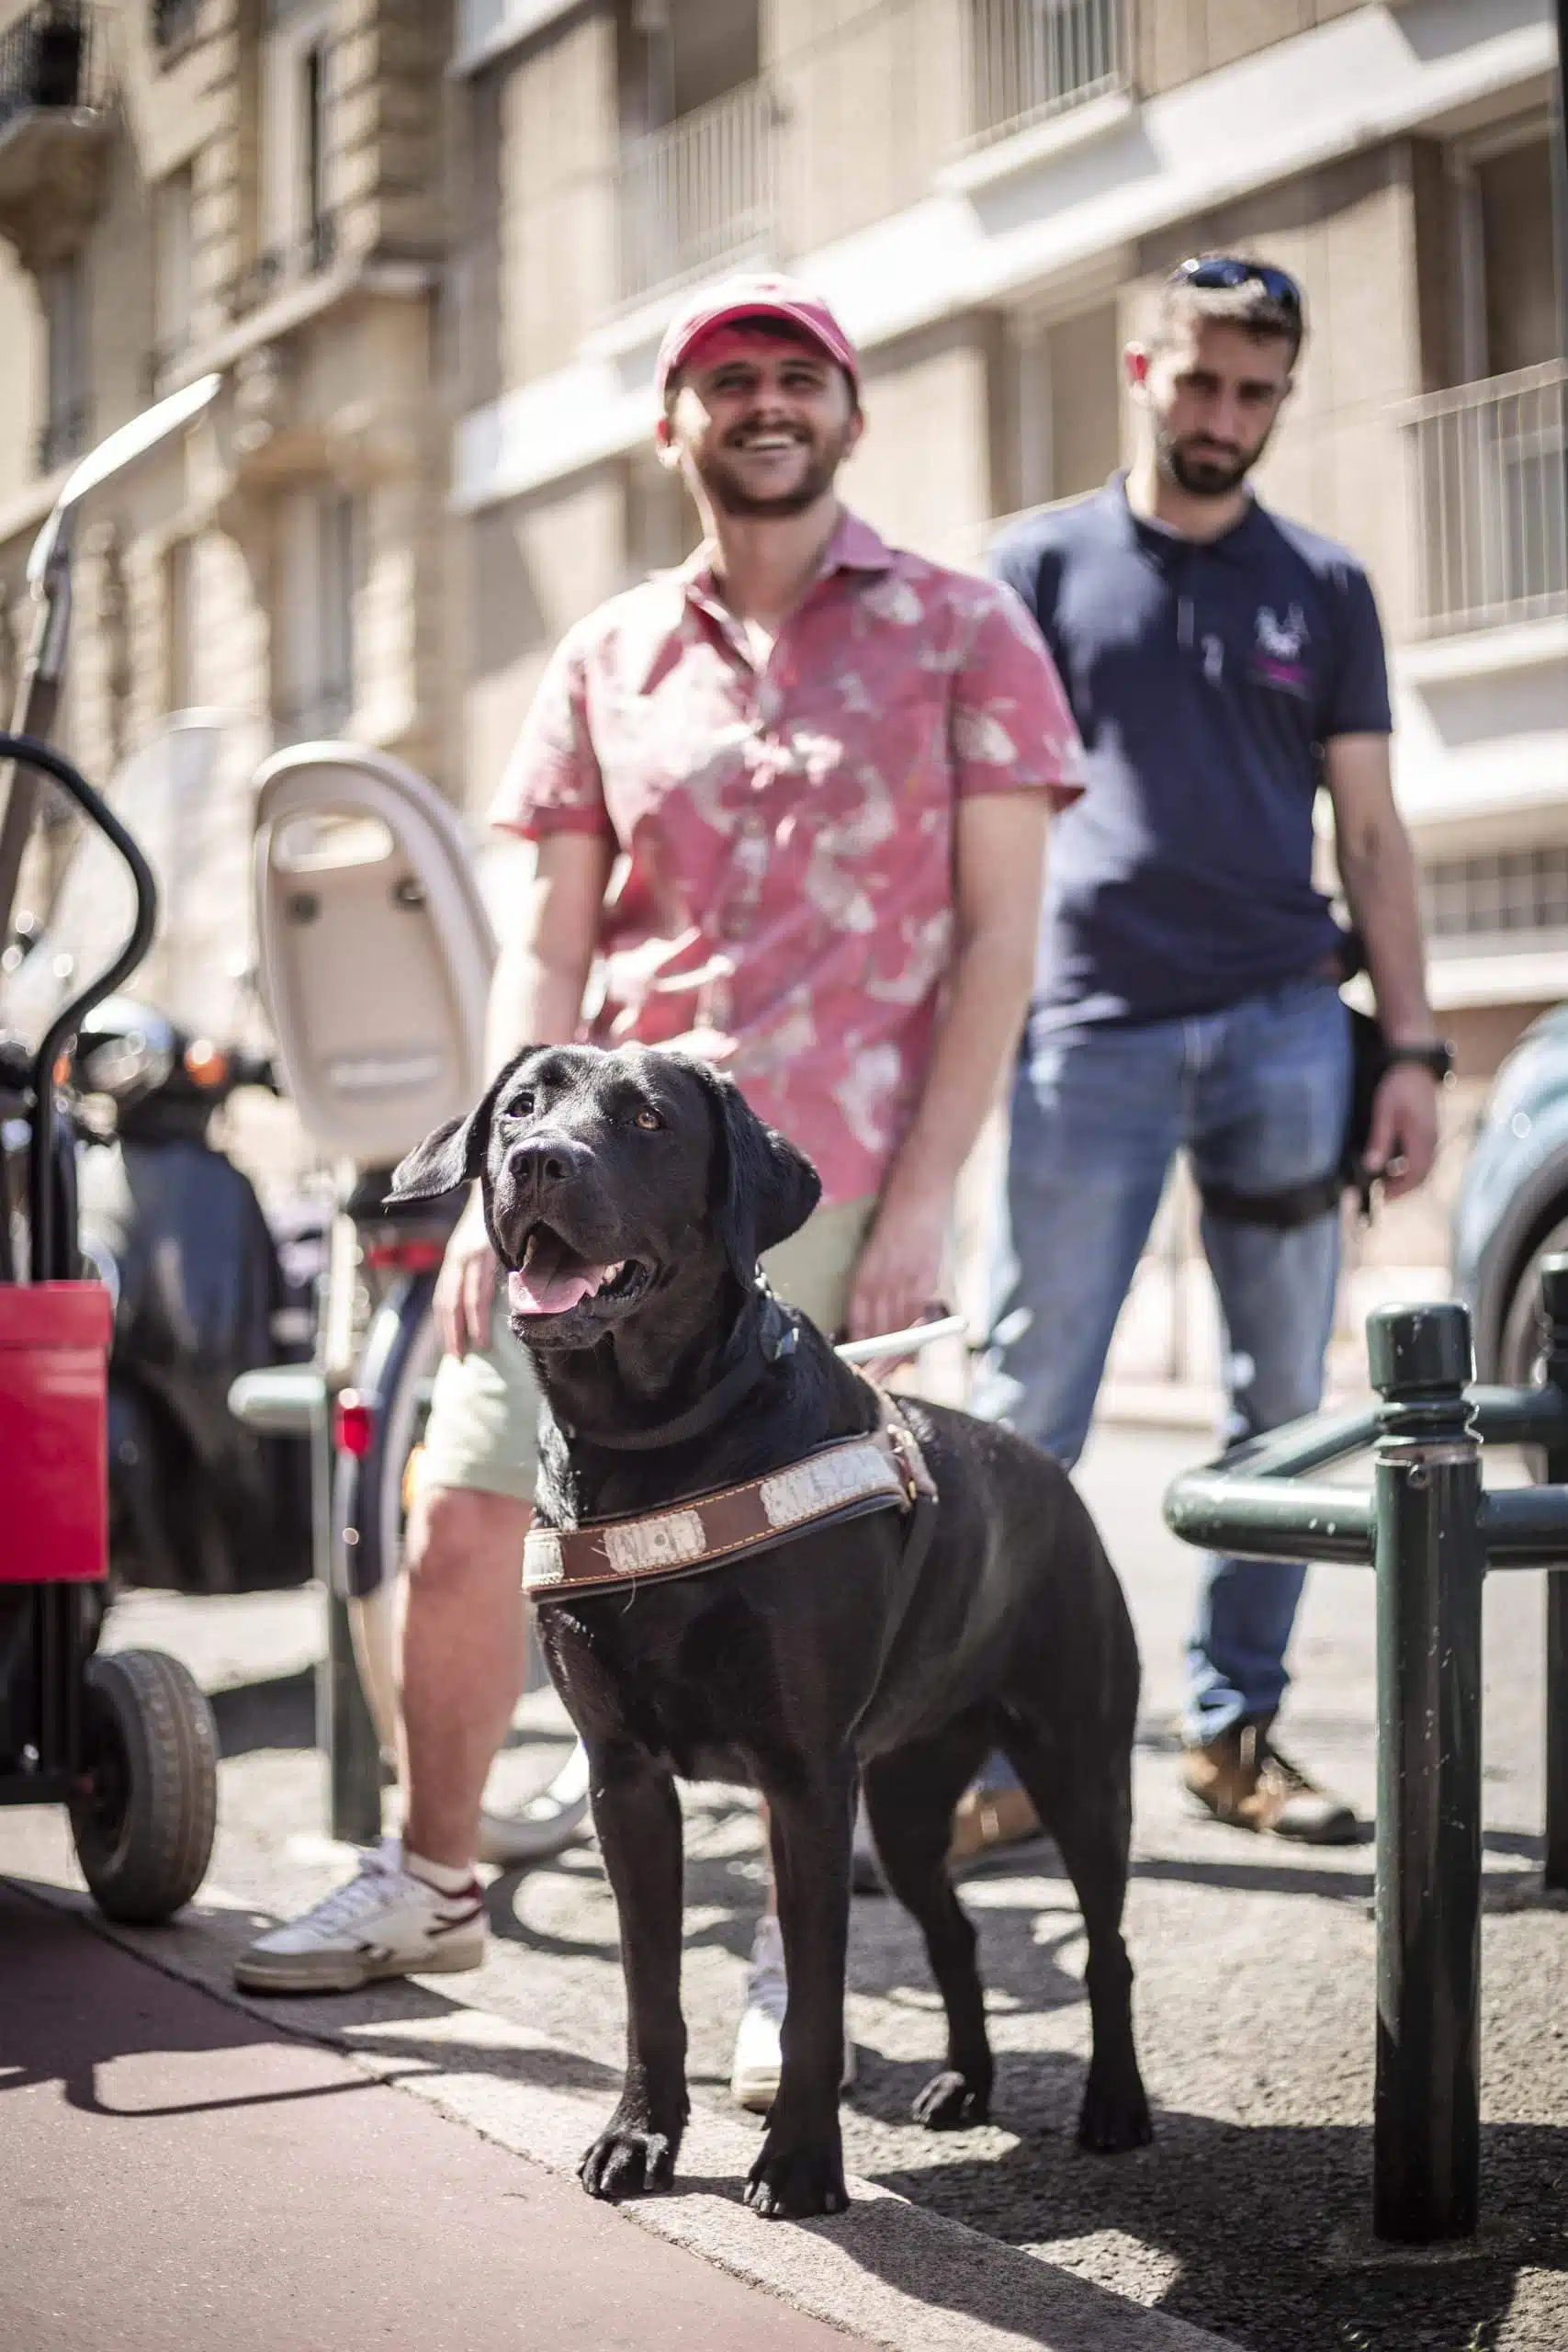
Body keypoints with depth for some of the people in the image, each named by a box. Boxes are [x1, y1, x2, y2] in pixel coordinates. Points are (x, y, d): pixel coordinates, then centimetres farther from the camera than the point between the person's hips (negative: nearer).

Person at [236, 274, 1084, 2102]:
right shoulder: (606, 662, 13)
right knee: (459, 1523, 3)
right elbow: (547, 946, 11)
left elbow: (1000, 935, -1)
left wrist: (922, 1197, -9)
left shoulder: (960, 634, 4)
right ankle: (429, 1883, 23)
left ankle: (802, 1956, 16)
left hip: (831, 1179, -3)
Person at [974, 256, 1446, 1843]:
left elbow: (1370, 834, 12)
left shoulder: (1324, 593, 13)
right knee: (1032, 1400, -3)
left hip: (1282, 1027, 2)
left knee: (1281, 1401, 4)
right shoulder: (1045, 566, 8)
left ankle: (1233, 1727, 15)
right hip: (1090, 1035, -2)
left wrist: (1413, 1047, 4)